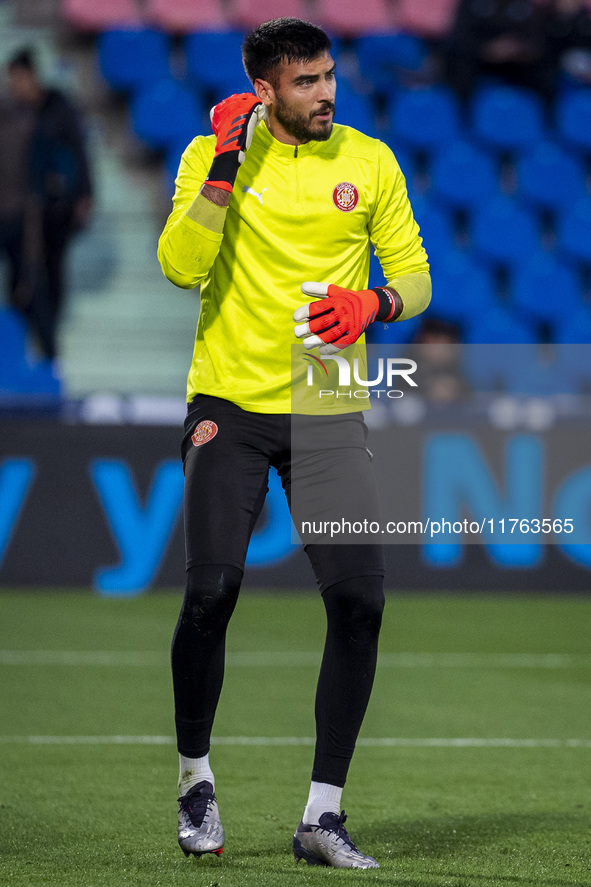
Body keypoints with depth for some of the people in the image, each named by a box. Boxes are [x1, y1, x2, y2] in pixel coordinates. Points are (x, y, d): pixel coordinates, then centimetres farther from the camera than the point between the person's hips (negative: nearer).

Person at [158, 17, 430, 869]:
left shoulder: (370, 161, 4)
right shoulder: (212, 154, 0)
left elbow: (415, 277, 8)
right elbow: (181, 267, -13)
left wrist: (372, 304, -14)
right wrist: (228, 164, -17)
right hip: (229, 406, -2)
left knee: (360, 599, -9)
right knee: (212, 590, -13)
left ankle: (323, 814, 0)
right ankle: (195, 774, 13)